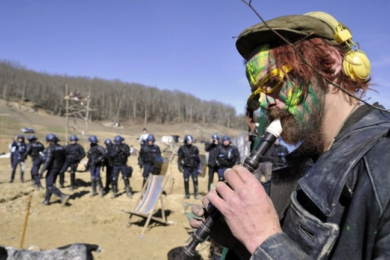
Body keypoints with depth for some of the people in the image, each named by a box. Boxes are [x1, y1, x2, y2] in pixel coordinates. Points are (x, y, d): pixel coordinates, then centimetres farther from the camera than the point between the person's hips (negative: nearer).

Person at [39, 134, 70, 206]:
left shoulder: (50, 148, -17)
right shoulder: (61, 148, 8)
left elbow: (48, 161, -22)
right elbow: (64, 159, 13)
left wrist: (42, 171, -17)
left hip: (52, 169, -8)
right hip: (58, 169, 9)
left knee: (50, 186, -6)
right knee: (49, 184, 19)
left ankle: (63, 196, -19)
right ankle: (47, 200, 26)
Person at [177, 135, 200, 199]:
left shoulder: (195, 148, 6)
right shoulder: (182, 148, 1)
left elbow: (198, 158, 13)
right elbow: (179, 158, 4)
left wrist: (198, 167, 12)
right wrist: (180, 166, -5)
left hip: (194, 168, 1)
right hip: (186, 168, -1)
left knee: (195, 181, -3)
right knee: (186, 181, 1)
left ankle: (196, 194, 8)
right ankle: (187, 194, 13)